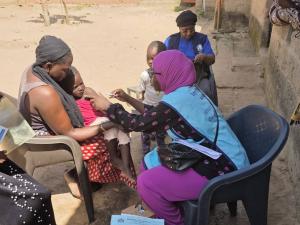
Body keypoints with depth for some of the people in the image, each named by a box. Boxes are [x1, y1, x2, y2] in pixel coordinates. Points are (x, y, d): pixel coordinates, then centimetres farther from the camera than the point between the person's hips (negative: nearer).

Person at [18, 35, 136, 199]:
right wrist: (102, 127, -19)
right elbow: (68, 134, -24)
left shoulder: (31, 71, -7)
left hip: (36, 135, 9)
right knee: (105, 142, -2)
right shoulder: (45, 94, -34)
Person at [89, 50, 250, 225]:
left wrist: (108, 106, 2)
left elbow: (137, 124, -10)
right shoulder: (188, 91, 6)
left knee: (146, 183, -9)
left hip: (221, 171, -9)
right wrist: (129, 99, 18)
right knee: (151, 161, 13)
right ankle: (176, 211, 28)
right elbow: (154, 116, 17)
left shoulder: (176, 101, -22)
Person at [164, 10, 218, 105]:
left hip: (199, 75, 0)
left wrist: (204, 57, -18)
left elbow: (212, 59, 4)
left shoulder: (202, 39, 7)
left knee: (206, 91, -20)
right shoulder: (171, 40, 8)